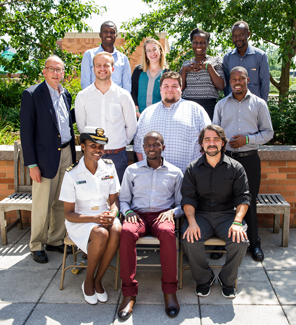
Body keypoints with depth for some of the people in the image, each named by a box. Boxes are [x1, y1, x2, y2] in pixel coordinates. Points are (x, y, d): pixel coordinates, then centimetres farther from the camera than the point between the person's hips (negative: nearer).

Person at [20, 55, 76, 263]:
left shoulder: (66, 95, 11)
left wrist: (73, 154, 14)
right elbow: (26, 132, -9)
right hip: (45, 157, -5)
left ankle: (55, 240, 27)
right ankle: (37, 246, 19)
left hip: (66, 154, 5)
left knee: (62, 203, 12)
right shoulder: (32, 94, -7)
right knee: (42, 206, 3)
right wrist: (31, 164, -12)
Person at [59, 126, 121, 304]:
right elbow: (69, 213, -9)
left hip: (104, 215, 3)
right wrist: (94, 219, -25)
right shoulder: (72, 174, -10)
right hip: (80, 221, -3)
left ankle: (98, 280, -10)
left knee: (116, 231, -31)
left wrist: (112, 214, -17)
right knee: (100, 234, -34)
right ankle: (88, 281, -7)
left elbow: (114, 200, 7)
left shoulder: (109, 167, 2)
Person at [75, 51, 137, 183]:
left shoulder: (123, 95, 2)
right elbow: (81, 126, 12)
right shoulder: (82, 96, 3)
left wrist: (121, 143, 10)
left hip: (117, 156, 0)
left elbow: (132, 126, 8)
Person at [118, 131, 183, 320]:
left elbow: (181, 204, 15)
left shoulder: (175, 173, 14)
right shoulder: (132, 170, 16)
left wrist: (172, 212, -7)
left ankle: (170, 291, -26)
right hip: (139, 215, 1)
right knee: (127, 232, -35)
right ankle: (129, 293, -29)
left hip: (162, 215, -1)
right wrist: (128, 211, -4)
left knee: (167, 231, -38)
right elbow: (123, 199, 18)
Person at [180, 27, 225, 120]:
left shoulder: (215, 61, 9)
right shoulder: (186, 64, 16)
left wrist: (208, 66, -7)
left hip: (209, 107, -2)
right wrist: (185, 69, -3)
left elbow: (221, 86, -3)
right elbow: (180, 88, 7)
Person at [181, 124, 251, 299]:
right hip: (200, 214, 0)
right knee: (190, 240, -28)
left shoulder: (235, 167, 5)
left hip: (227, 214, 0)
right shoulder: (193, 168, 7)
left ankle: (228, 279, 2)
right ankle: (204, 278, 1)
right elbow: (188, 198, 0)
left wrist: (237, 222, -17)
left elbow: (243, 197, -1)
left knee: (240, 241, -27)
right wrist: (192, 222, -18)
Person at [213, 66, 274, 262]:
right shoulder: (221, 105, 11)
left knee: (250, 200, 4)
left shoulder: (259, 104, 5)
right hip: (226, 158, 1)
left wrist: (247, 139, -11)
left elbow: (268, 132, 3)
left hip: (249, 158, -1)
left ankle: (254, 243, 18)